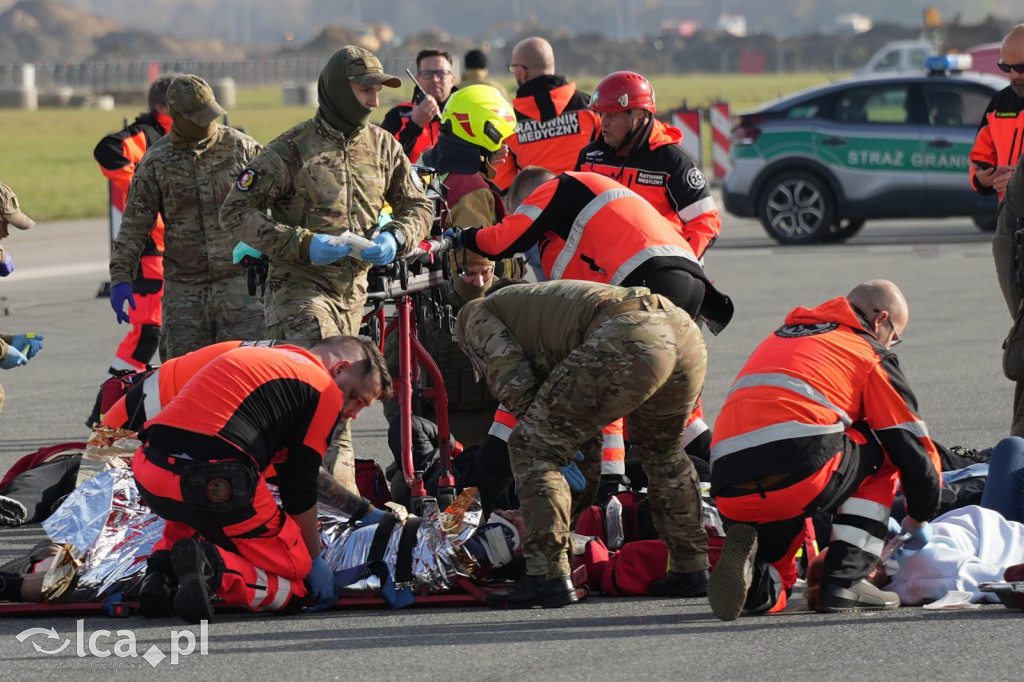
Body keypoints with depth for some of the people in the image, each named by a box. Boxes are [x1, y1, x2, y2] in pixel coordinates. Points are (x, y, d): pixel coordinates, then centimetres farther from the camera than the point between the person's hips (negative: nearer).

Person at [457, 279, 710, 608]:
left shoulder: (479, 314, 22)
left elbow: (515, 386, 7)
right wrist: (591, 469, 45)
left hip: (626, 342, -8)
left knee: (532, 448, 4)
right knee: (662, 452, 33)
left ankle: (549, 577, -1)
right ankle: (693, 571, 36)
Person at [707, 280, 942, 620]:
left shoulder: (779, 337, 33)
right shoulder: (869, 352, 15)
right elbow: (914, 449, 16)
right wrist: (920, 517, 35)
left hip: (729, 492, 6)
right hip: (800, 472, -6)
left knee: (767, 599, 27)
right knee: (882, 452, 23)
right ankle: (846, 580, 9)